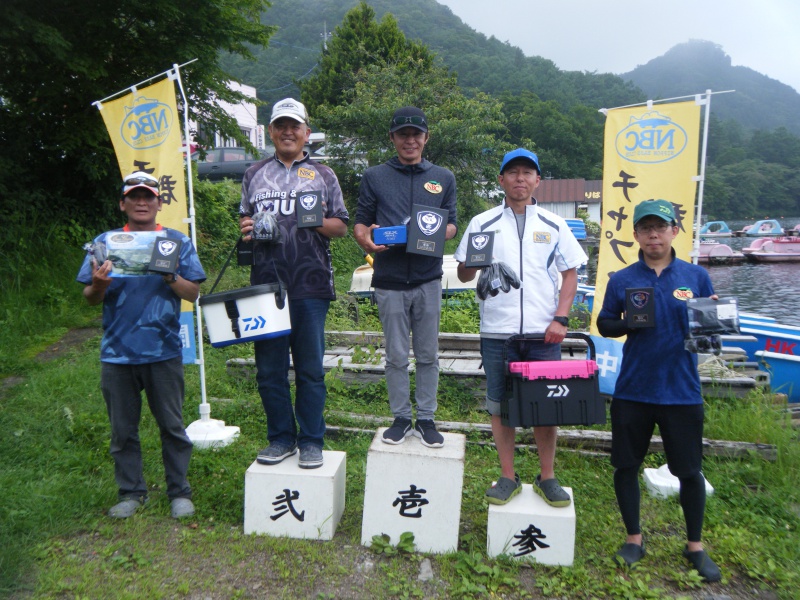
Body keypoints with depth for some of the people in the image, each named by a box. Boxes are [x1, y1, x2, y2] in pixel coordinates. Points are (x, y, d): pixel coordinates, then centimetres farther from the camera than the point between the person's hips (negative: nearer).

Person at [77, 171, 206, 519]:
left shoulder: (177, 242, 4)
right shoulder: (105, 242, 7)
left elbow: (194, 293, -1)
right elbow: (90, 299, 7)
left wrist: (169, 276, -19)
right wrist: (98, 286, -15)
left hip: (163, 351, -1)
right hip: (117, 352, 2)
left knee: (172, 426, 7)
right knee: (123, 429, 12)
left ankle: (179, 492, 21)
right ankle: (131, 493, 28)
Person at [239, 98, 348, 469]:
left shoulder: (323, 175, 10)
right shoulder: (254, 174, 17)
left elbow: (341, 227, 8)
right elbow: (244, 218, 23)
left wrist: (317, 221, -13)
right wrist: (246, 227, -1)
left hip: (310, 286, -2)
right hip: (265, 284, 3)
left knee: (310, 369, 3)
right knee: (269, 368, 7)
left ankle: (311, 442, 15)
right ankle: (280, 438, 21)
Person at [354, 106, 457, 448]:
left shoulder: (443, 178, 13)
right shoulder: (374, 177, 10)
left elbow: (452, 224, 12)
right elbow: (360, 222, 9)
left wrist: (437, 235, -11)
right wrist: (367, 240, -14)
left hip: (428, 279, 1)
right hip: (389, 280, 0)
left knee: (428, 355, 7)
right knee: (396, 356, 6)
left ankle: (426, 418, 19)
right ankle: (401, 418, 19)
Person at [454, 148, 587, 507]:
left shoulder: (553, 225, 8)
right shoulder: (482, 224, 6)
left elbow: (570, 274, 8)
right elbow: (464, 275, 7)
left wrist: (561, 319, -4)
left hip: (544, 333, 1)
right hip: (497, 332, 0)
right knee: (500, 406, 7)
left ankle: (547, 478, 24)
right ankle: (508, 478, 22)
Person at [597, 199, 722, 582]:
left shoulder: (696, 276, 2)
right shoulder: (621, 280, 1)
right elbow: (604, 325, 6)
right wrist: (629, 323, -14)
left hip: (682, 391, 0)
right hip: (632, 391, 1)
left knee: (689, 470, 10)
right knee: (626, 465, 9)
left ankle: (695, 546, 33)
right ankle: (634, 538, 30)